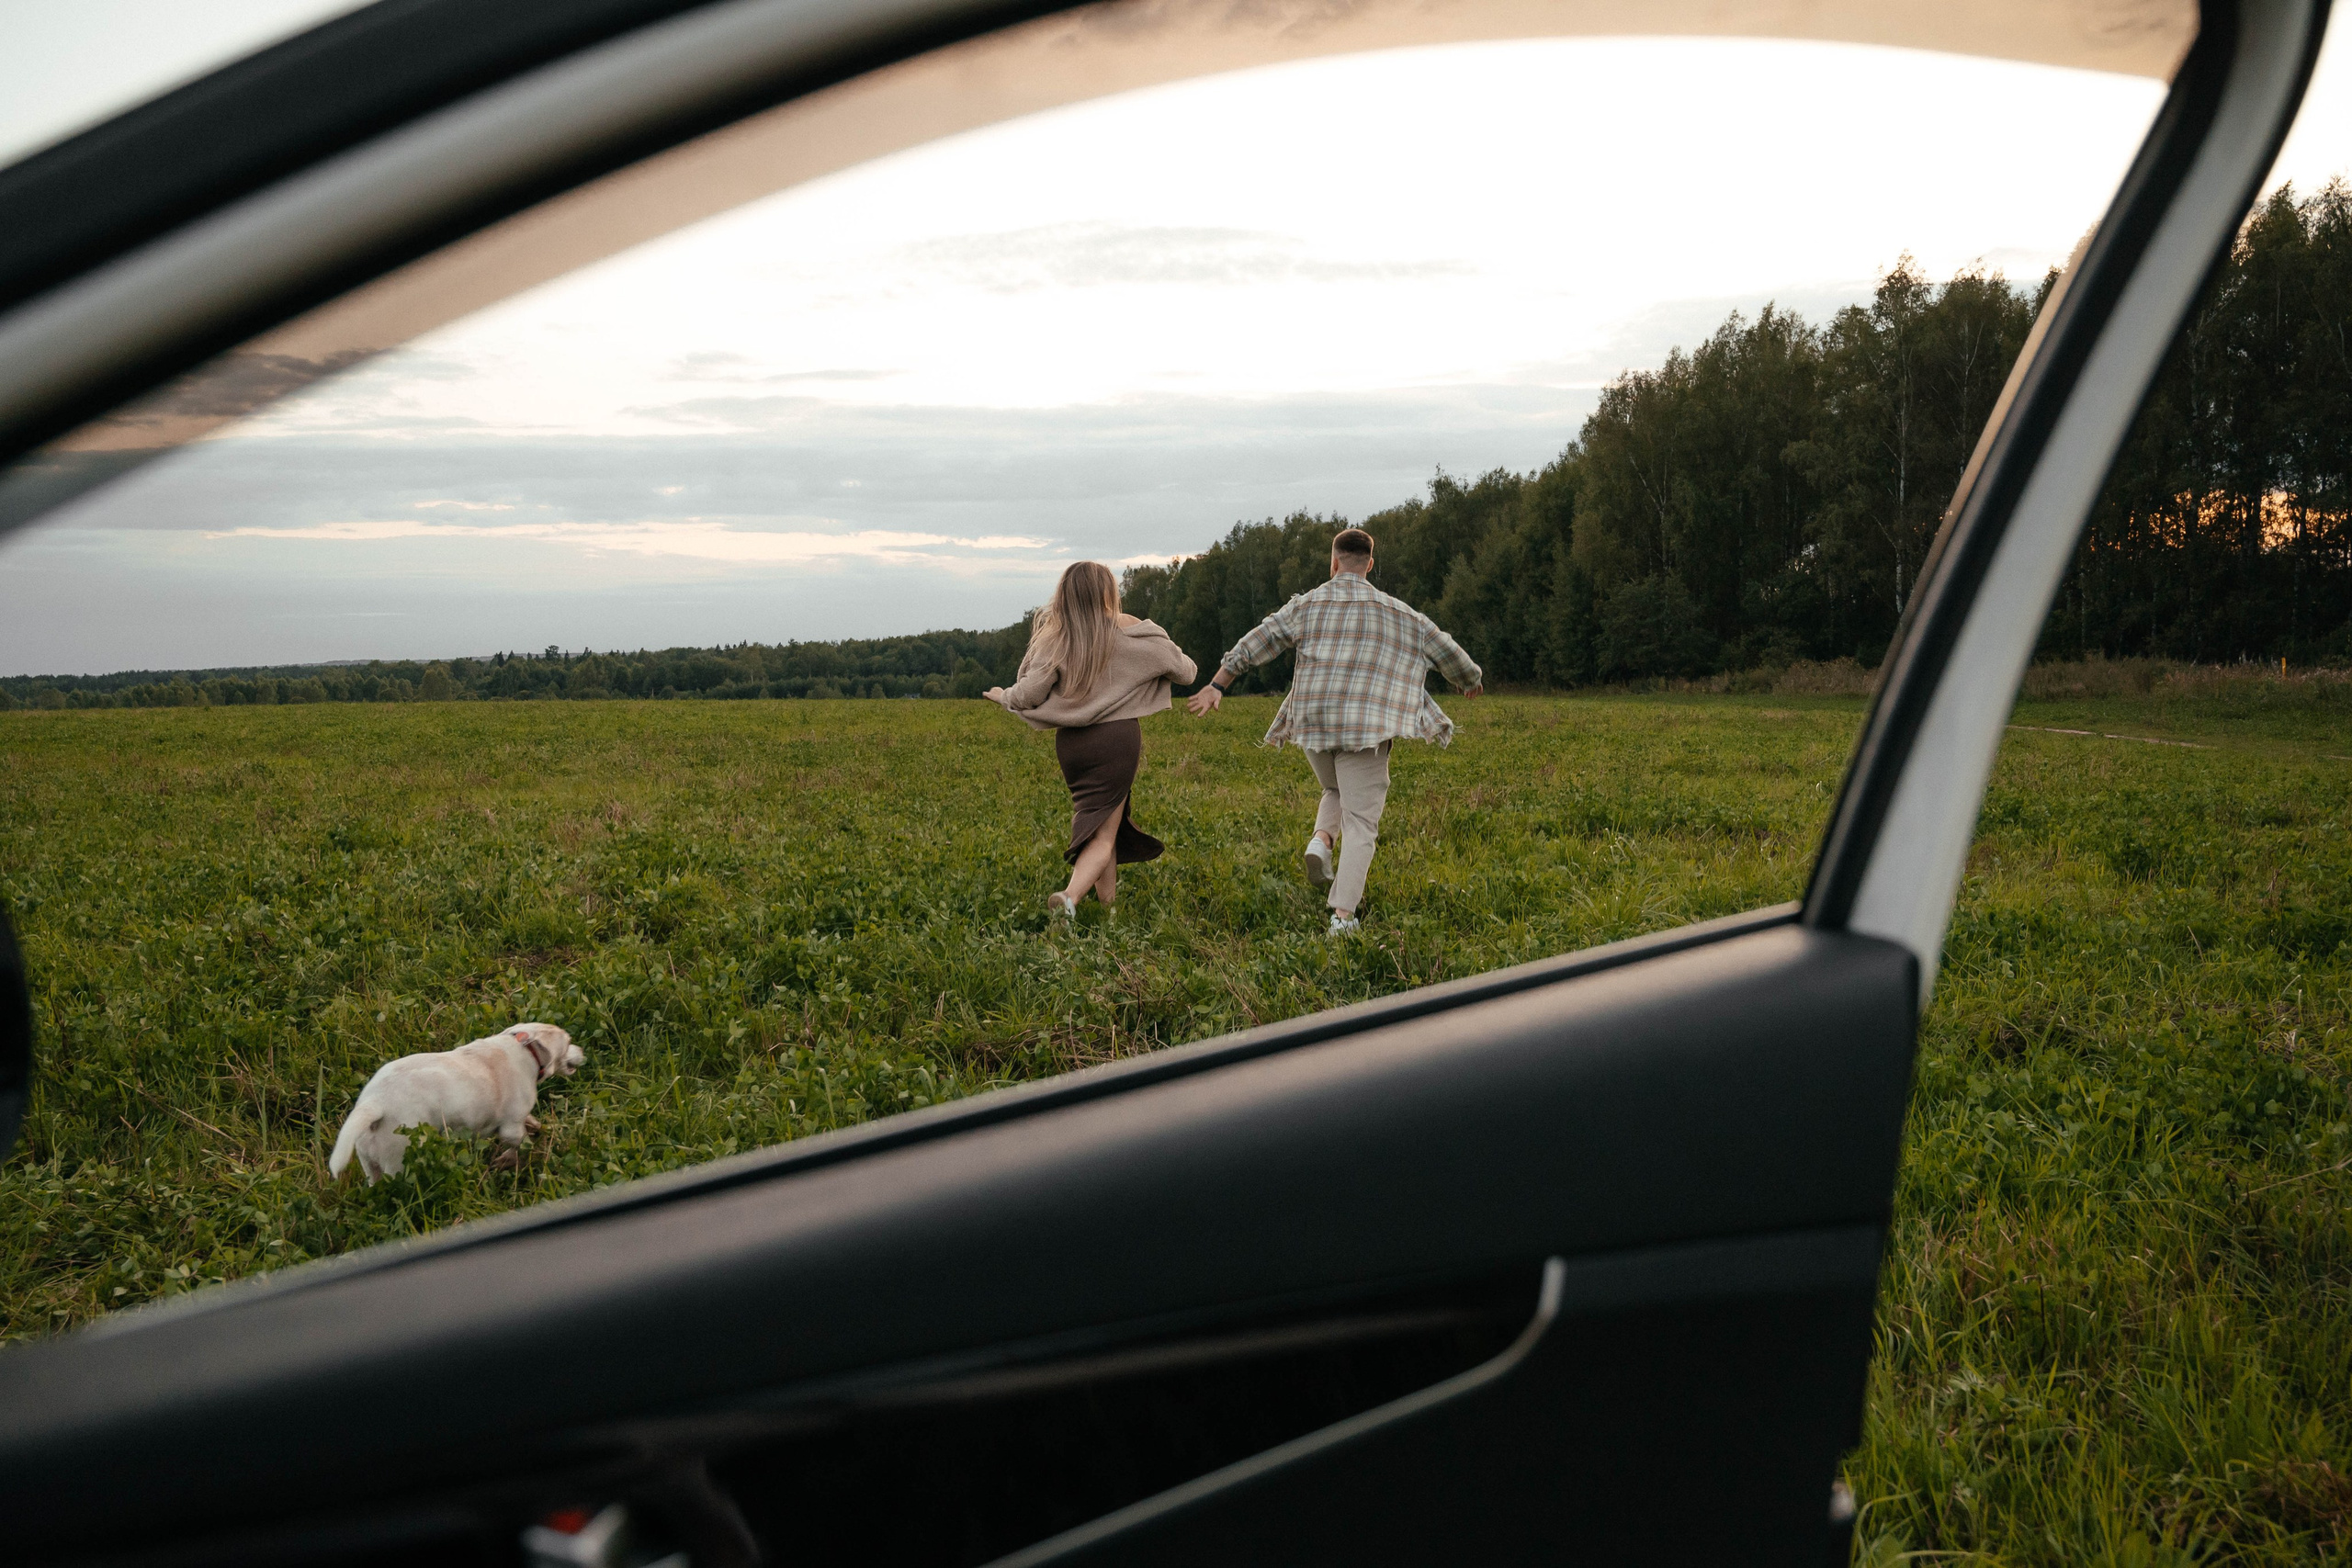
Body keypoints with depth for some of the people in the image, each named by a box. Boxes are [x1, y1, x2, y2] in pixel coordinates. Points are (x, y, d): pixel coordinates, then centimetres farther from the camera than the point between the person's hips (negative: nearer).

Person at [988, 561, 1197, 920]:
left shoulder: (1054, 638, 0)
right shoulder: (1128, 631, -1)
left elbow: (1029, 694, -5)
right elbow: (1184, 669, 6)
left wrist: (1004, 696, 17)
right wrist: (1184, 666, 30)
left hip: (1071, 743, 3)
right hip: (1118, 739, -3)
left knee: (1096, 824, 20)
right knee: (1103, 833, -2)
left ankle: (1109, 904, 23)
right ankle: (1070, 896, -26)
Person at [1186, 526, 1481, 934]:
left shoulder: (1306, 605, 8)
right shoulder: (1395, 612, 7)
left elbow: (1255, 643, 4)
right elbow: (1443, 647, 16)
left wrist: (1217, 685, 11)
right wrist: (1470, 679, 36)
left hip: (1313, 723, 3)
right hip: (1364, 724, -2)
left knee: (1338, 792, 30)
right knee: (1360, 820, -2)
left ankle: (1321, 840, -1)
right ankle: (1343, 913, -15)